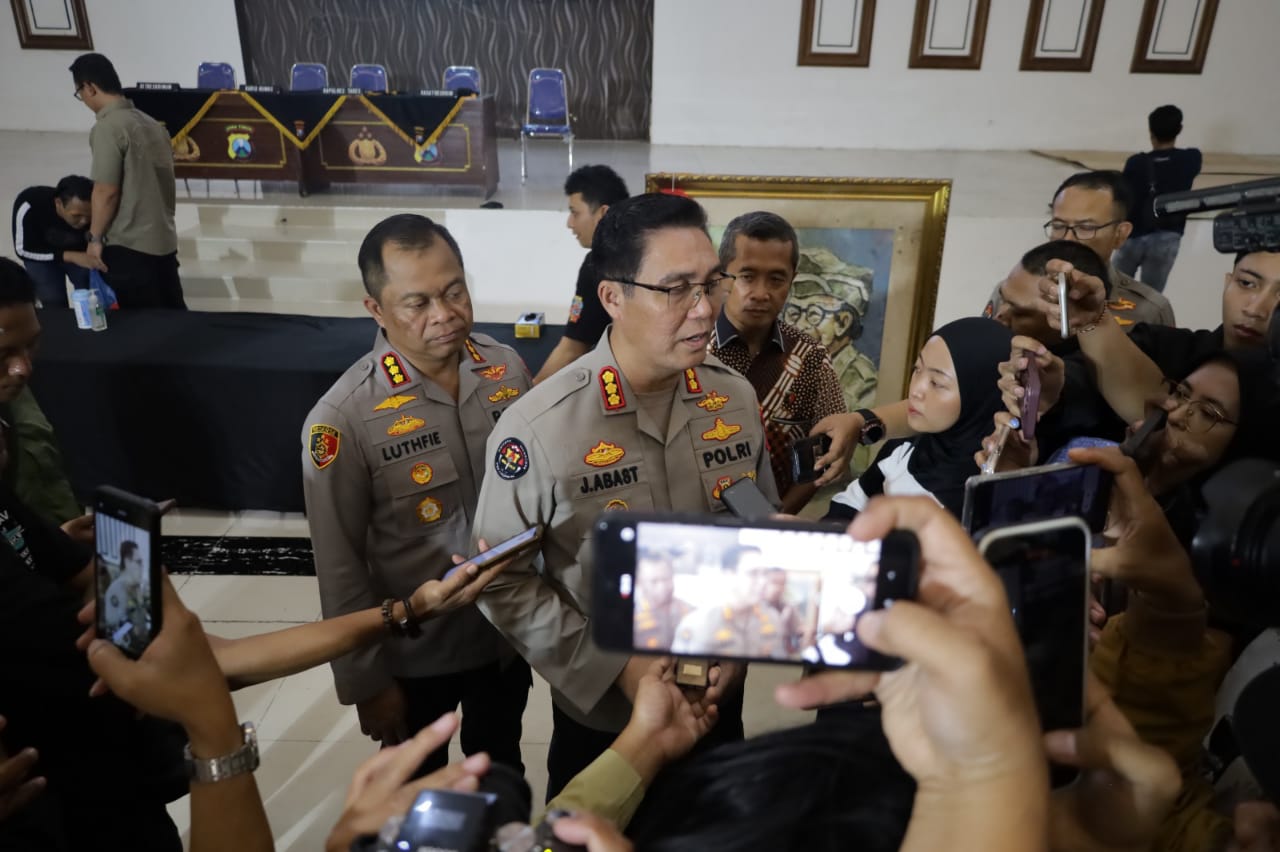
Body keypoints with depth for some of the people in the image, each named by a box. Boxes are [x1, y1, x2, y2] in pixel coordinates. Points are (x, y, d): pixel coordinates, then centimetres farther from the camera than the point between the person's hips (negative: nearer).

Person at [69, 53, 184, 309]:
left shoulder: (108, 127, -13)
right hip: (165, 240, 8)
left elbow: (107, 191, -16)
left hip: (128, 247, -8)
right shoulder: (151, 123, 10)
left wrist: (94, 237, -5)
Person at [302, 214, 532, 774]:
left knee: (501, 769, 29)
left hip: (509, 628, 3)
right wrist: (366, 681, -8)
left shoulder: (508, 368, -10)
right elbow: (340, 569, -15)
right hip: (414, 650, -3)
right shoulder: (343, 418, -23)